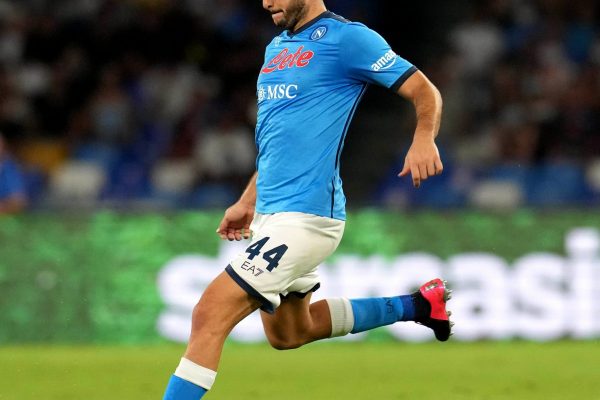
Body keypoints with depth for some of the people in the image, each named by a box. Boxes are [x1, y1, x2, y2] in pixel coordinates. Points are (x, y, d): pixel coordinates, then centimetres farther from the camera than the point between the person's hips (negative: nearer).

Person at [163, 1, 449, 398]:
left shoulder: (347, 38, -9)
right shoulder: (276, 49, 17)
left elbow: (425, 91, -9)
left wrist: (424, 138, -28)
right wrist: (248, 202, 24)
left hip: (306, 215, -10)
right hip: (271, 213, 10)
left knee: (210, 316, -16)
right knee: (288, 333, 23)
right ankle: (416, 306, 33)